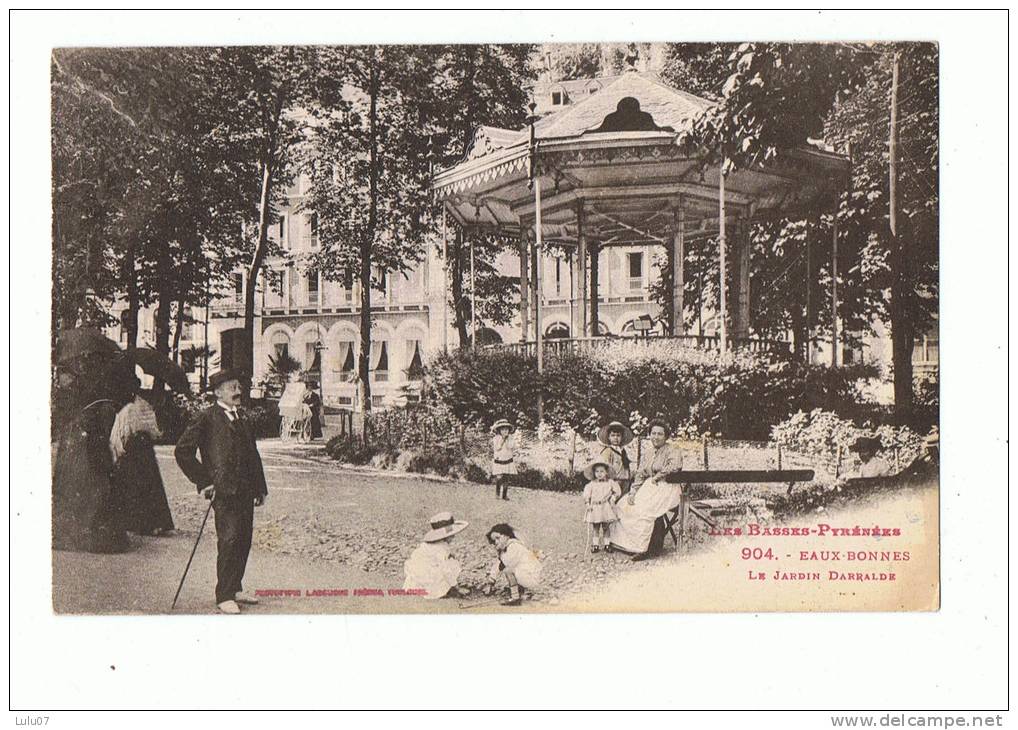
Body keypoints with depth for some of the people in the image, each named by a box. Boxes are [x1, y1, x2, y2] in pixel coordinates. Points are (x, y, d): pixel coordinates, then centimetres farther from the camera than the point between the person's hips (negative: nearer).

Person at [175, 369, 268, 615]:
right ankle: (224, 597, 0)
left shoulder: (241, 417, 17)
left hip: (245, 491, 7)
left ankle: (235, 588, 23)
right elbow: (182, 451, -7)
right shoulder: (207, 418, -4)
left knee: (244, 540, 10)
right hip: (224, 491, -7)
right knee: (229, 541, -8)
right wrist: (203, 481, -8)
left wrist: (260, 488, 18)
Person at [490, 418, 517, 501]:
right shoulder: (495, 439, -5)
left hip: (508, 462, 2)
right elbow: (492, 451, 0)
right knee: (499, 478, -14)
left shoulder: (511, 439, 0)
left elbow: (514, 451, 5)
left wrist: (514, 462, 5)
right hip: (498, 462, -2)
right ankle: (497, 493, 6)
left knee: (506, 479, 6)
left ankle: (505, 495, 18)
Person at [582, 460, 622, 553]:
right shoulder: (591, 484, 4)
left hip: (606, 508, -1)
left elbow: (617, 491, 6)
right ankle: (595, 545, 8)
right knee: (595, 528, 3)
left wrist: (613, 498, -6)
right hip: (595, 509, 1)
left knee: (606, 527, 3)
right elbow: (586, 495, 6)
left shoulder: (610, 483, 3)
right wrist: (588, 504, -4)